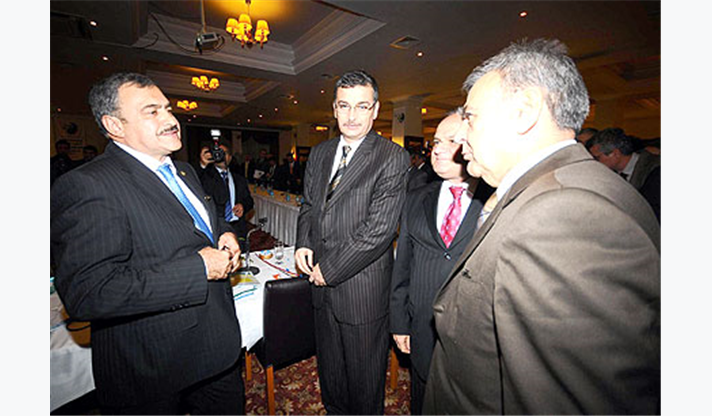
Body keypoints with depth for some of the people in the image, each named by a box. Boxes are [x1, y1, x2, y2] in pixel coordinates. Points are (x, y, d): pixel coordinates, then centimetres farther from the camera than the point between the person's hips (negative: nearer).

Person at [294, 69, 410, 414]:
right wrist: (303, 244, -3)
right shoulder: (319, 153, 7)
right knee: (329, 371, 28)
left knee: (364, 379, 18)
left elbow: (380, 229, -20)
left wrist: (329, 269, -15)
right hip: (322, 285, 6)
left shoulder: (392, 157, -15)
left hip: (363, 291, -6)